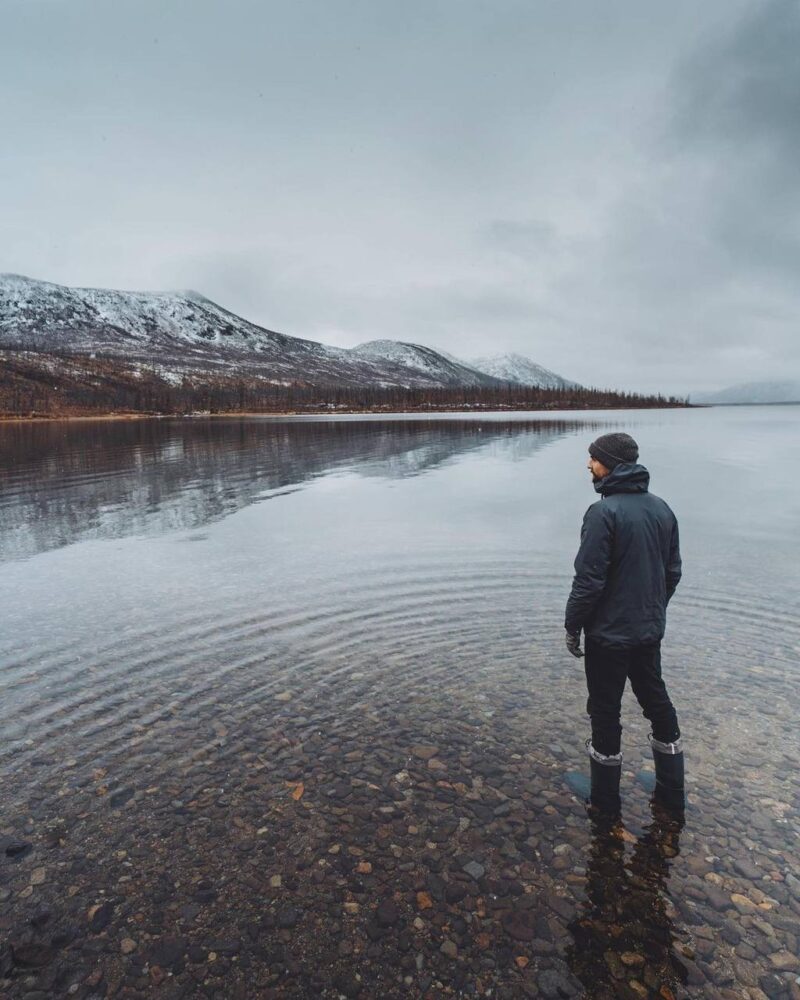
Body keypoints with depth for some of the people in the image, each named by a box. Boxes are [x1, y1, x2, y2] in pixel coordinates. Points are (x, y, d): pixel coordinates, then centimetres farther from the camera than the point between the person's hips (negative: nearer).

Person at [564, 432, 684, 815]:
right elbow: (673, 570, 10)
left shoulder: (604, 511, -21)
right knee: (656, 699, 21)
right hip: (650, 630, 7)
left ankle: (605, 798, 23)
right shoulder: (661, 508, 2)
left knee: (605, 711, 8)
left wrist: (573, 626, -9)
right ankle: (672, 791, 34)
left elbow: (589, 579, -21)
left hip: (609, 633, -7)